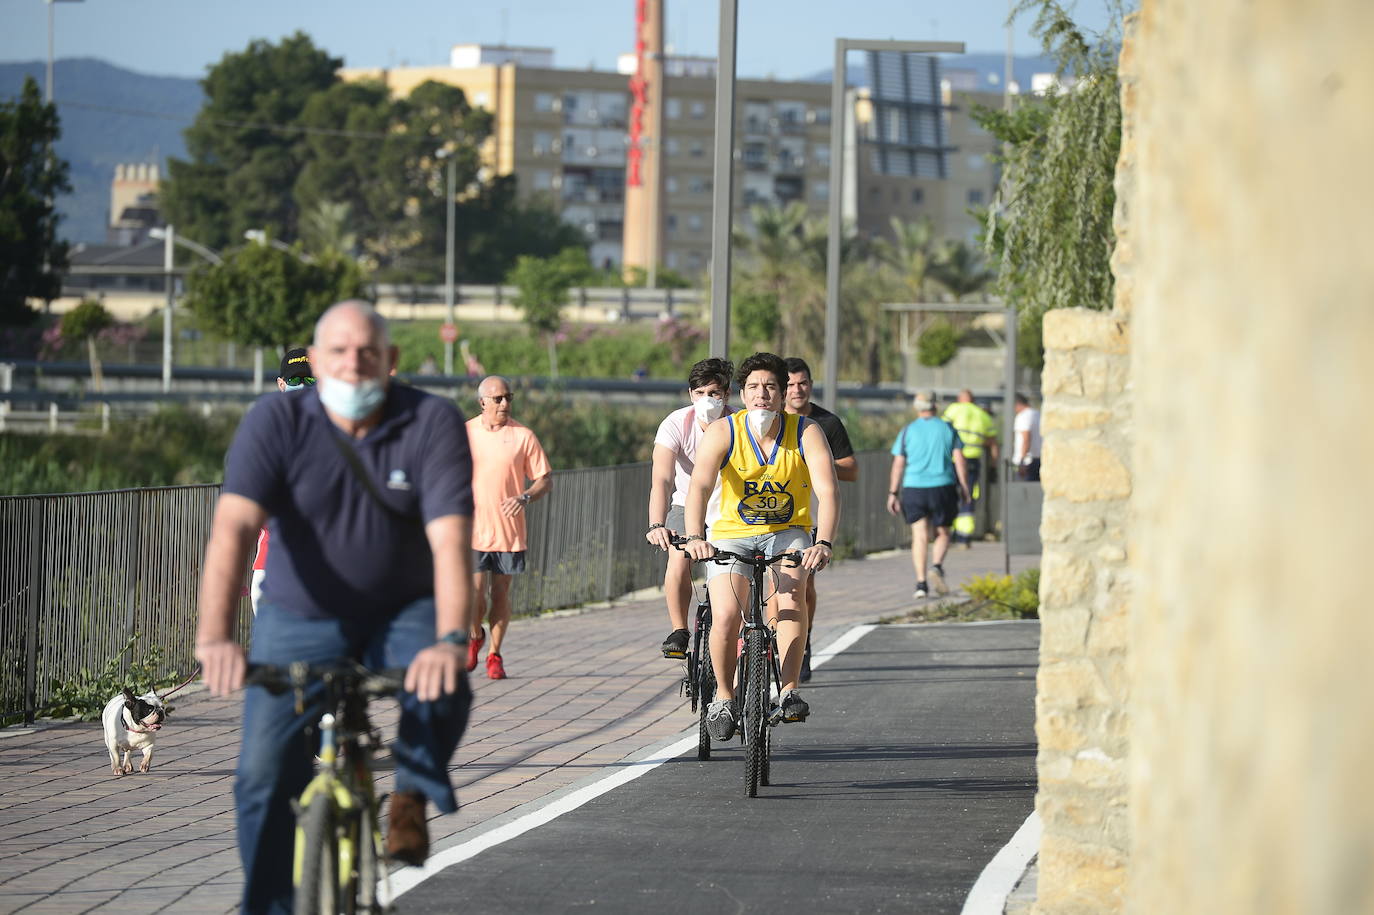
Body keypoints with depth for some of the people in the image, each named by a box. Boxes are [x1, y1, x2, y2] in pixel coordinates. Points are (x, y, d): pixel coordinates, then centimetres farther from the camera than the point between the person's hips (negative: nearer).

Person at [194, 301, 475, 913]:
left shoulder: (433, 425, -14)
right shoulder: (275, 424, -14)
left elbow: (450, 541, -24)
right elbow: (233, 530, -26)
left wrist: (450, 640, -41)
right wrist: (214, 637, -41)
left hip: (402, 615, 0)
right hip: (300, 622, 0)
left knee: (442, 692, -31)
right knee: (264, 775, -10)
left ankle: (412, 798, -2)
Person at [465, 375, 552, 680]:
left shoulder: (523, 436, 1)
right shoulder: (464, 433, 3)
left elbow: (545, 480, 3)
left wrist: (525, 498, -15)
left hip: (509, 531, 0)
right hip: (472, 529, 0)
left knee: (500, 593, 6)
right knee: (475, 594, -7)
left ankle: (494, 654, 19)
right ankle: (475, 636, 23)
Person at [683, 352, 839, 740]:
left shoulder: (806, 433, -15)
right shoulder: (722, 433, -16)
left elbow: (827, 492, -25)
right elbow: (699, 487, -28)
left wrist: (823, 544, -42)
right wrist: (695, 538, -46)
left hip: (788, 532, 0)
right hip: (731, 533, 0)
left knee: (791, 588, -31)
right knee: (726, 618, -20)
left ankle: (789, 690, -26)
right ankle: (723, 697, 5)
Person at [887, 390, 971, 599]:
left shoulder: (907, 431, 4)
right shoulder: (948, 429, 4)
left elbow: (898, 465, 1)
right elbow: (959, 460, -1)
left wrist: (893, 494, 4)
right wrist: (964, 487, 3)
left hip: (913, 488, 0)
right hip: (942, 488, 0)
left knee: (920, 536, 2)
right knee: (942, 534, 12)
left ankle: (921, 582, -7)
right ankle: (937, 566, -16)